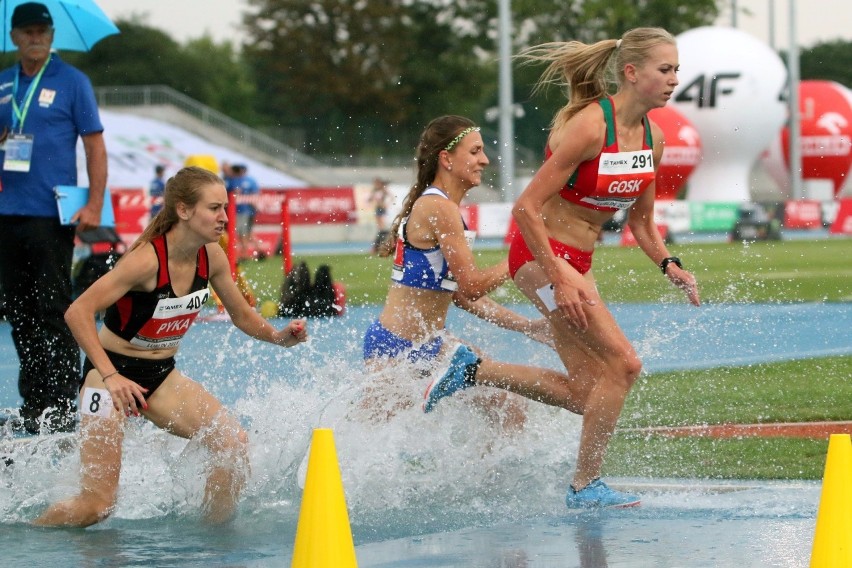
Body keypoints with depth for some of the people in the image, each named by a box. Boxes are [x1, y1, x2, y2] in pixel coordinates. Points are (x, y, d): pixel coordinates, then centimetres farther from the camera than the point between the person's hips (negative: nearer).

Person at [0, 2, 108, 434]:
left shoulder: (71, 82, 0)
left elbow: (95, 146, -3)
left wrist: (94, 206, -12)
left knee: (53, 314, -6)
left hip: (51, 215, -5)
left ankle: (63, 410, -3)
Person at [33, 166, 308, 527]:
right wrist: (111, 377, -33)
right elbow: (78, 313, -28)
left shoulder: (212, 257, -5)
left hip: (162, 376, 6)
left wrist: (279, 336, -9)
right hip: (112, 374, -6)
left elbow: (242, 315, 11)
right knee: (96, 504, -10)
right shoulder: (148, 259, -25)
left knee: (234, 443, -16)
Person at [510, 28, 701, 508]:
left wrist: (670, 266, -1)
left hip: (579, 261, 9)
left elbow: (641, 221, 16)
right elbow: (527, 207, -22)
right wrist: (559, 280, -23)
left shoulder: (652, 137, 3)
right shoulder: (589, 127, -22)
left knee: (589, 389, 9)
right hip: (541, 254, -9)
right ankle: (586, 485, -3)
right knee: (623, 363, -14)